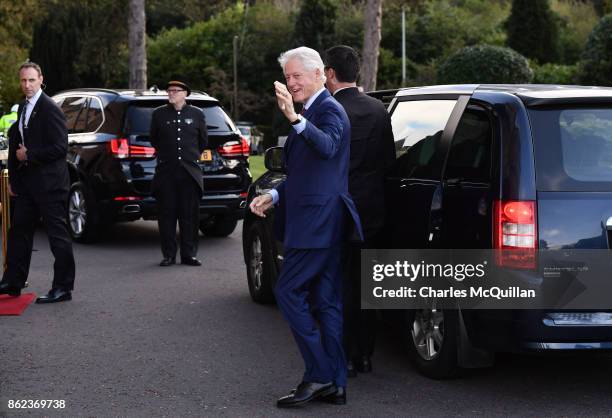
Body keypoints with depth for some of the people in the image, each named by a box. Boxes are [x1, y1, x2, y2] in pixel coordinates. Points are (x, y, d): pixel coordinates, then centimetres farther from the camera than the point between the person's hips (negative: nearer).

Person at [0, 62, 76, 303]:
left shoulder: (50, 109, -13)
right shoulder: (23, 109, 14)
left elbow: (60, 147, -19)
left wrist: (29, 155, -13)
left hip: (49, 183, -9)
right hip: (27, 182, 9)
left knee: (57, 234, -2)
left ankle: (63, 287, 4)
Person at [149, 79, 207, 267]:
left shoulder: (197, 114, 8)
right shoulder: (159, 114, 7)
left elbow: (203, 140, 19)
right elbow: (154, 139, 19)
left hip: (189, 172, 0)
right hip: (166, 172, 0)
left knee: (190, 215, 0)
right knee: (167, 214, 0)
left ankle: (189, 254, 7)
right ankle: (169, 255, 6)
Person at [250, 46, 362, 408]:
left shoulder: (330, 110, -11)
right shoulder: (313, 111, 20)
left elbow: (328, 146, -34)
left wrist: (295, 118, -48)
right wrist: (275, 196, 18)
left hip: (317, 222, -10)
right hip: (321, 222, 10)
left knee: (289, 291, -8)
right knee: (327, 302, 10)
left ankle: (319, 375, -6)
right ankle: (335, 384, 13)